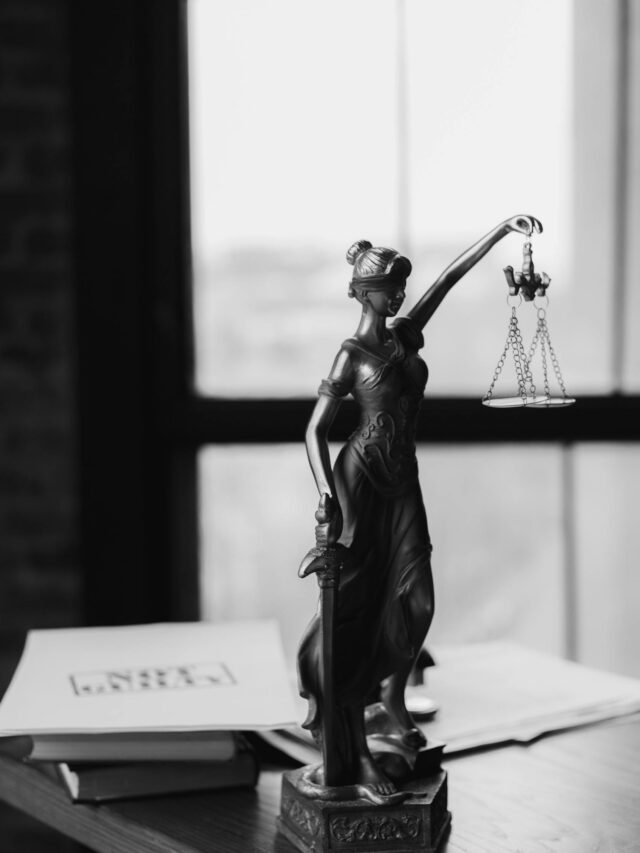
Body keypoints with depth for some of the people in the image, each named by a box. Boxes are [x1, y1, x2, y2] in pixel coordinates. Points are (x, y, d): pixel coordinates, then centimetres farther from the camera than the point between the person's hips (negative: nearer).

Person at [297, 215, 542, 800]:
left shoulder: (406, 336, 12)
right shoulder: (352, 355, -5)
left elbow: (451, 277, 12)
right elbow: (315, 430, -7)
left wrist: (503, 230, 10)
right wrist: (328, 500, -19)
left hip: (403, 484, 6)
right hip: (359, 482, -6)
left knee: (417, 600, -5)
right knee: (355, 610, -5)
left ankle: (393, 695, 23)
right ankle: (355, 752, -1)